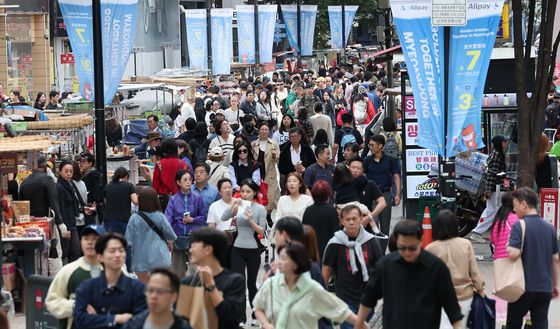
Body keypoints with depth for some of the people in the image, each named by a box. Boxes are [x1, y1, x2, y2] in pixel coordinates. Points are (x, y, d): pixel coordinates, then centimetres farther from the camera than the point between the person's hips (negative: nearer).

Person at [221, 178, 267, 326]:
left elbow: (261, 231, -6)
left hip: (253, 250, -1)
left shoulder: (260, 209, -1)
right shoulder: (238, 207, 2)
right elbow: (224, 218, -12)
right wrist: (234, 205, -22)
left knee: (251, 283, 10)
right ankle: (241, 318, -2)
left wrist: (251, 220, -20)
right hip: (238, 249, 1)